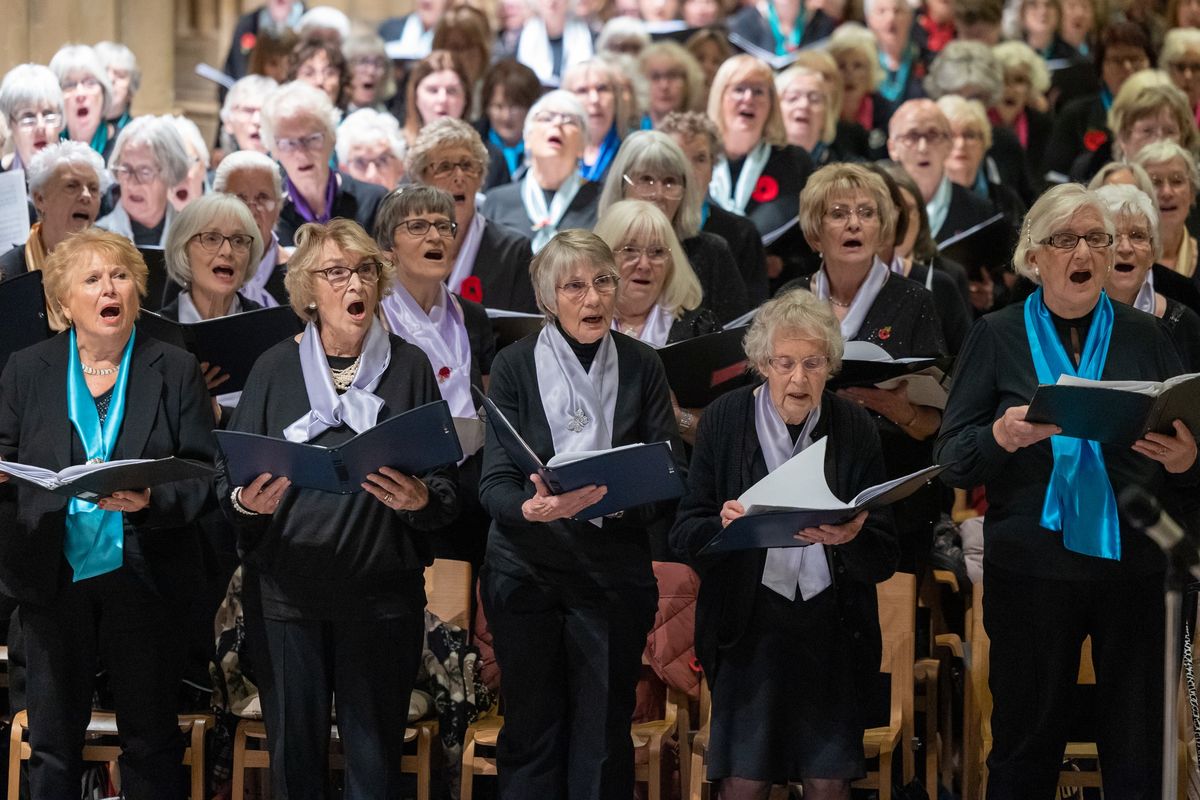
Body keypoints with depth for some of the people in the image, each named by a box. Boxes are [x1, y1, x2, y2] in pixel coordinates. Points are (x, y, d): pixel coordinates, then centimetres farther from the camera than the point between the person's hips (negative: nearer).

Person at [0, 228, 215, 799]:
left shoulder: (176, 372, 2)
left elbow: (204, 473, -3)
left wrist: (153, 501, -22)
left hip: (143, 576, -1)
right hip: (51, 575, 1)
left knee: (151, 741, 5)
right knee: (52, 742, 7)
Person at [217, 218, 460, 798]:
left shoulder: (409, 367, 4)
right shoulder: (275, 369, 6)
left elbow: (448, 487, 4)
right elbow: (230, 480, 7)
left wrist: (421, 500, -18)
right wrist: (247, 501, -15)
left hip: (383, 593, -1)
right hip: (291, 591, 1)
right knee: (294, 750, 3)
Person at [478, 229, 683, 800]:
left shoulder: (642, 367, 4)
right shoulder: (514, 366, 0)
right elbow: (494, 483, -6)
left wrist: (610, 498, -21)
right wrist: (531, 508, -29)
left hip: (615, 572, 1)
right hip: (527, 569, -1)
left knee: (605, 738, 2)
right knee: (532, 731, 3)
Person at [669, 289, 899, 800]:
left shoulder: (854, 429, -1)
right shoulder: (724, 421, -2)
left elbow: (883, 562, -2)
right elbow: (684, 536, -3)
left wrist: (851, 539, -24)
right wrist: (725, 526, -24)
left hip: (832, 623, 1)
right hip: (748, 622, -1)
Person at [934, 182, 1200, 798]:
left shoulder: (1145, 337, 9)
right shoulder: (996, 337, 5)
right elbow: (952, 461, 1)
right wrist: (1002, 437, -20)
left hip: (1135, 566, 1)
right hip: (1032, 572, -1)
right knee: (1025, 746, 3)